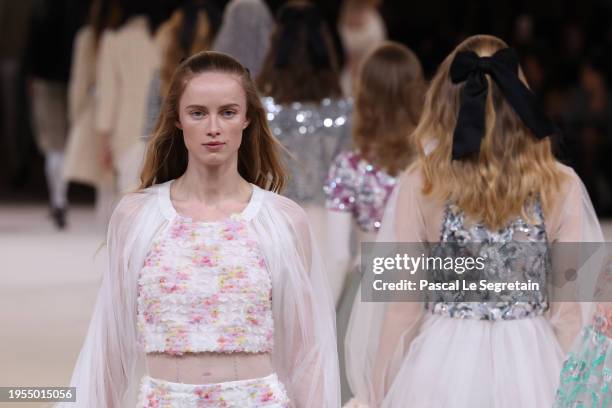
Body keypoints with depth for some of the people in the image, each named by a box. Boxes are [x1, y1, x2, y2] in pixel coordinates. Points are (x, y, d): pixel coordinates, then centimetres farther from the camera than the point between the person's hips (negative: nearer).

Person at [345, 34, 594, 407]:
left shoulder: (421, 186, -8)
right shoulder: (561, 188, -5)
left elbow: (403, 303, -3)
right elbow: (572, 308, -1)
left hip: (446, 366, -1)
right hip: (531, 366, 1)